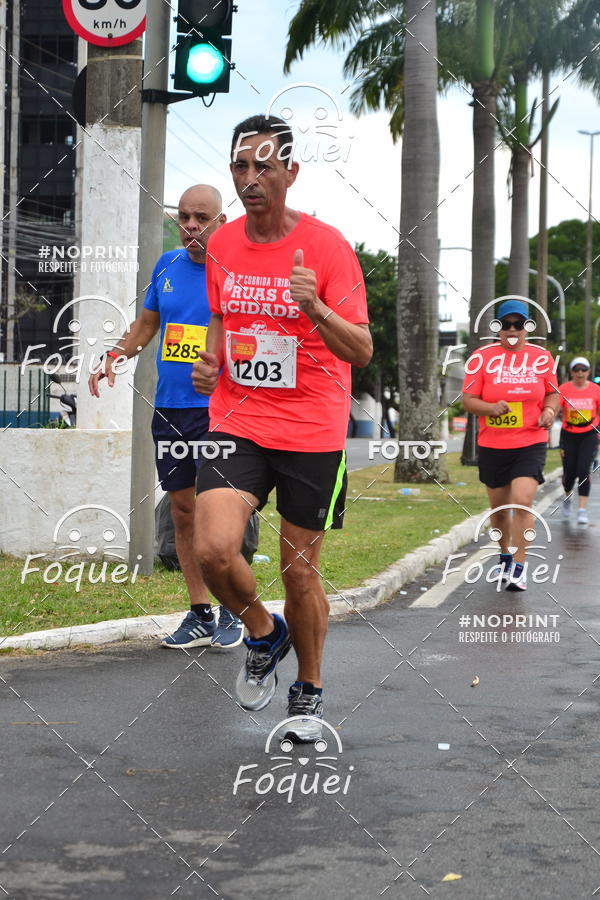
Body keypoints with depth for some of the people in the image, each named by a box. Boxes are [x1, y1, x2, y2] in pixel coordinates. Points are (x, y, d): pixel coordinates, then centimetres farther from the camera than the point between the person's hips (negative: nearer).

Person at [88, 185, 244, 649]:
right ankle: (200, 614, 18)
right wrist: (115, 357, 7)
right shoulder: (168, 265, 11)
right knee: (183, 511, 8)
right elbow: (146, 323, 23)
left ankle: (231, 611, 6)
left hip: (217, 409, -5)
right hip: (168, 408, 5)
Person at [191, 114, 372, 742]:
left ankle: (308, 690, 31)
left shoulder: (326, 245, -9)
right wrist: (210, 360, 2)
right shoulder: (221, 246, 5)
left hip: (312, 433, -3)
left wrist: (316, 308, -31)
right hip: (236, 422, 3)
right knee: (214, 550, -18)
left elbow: (361, 351, -13)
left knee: (300, 571, 6)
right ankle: (263, 635, 14)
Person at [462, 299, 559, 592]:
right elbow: (468, 400, -1)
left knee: (522, 502, -17)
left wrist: (550, 410, -6)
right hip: (492, 446, 1)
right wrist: (492, 407, -20)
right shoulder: (482, 357, -1)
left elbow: (552, 392, 15)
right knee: (499, 507, 12)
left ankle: (519, 566, -9)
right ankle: (505, 555, 37)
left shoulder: (542, 357, 3)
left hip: (531, 444, -1)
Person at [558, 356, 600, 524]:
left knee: (583, 470, -13)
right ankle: (567, 498, 38)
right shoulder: (563, 389, -8)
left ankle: (582, 510, -8)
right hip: (568, 435, 0)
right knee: (569, 472, 4)